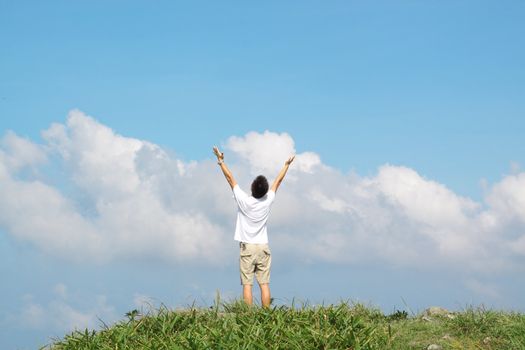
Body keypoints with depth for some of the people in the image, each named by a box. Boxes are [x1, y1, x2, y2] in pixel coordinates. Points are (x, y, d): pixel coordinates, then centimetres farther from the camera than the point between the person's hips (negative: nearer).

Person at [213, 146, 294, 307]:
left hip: (247, 247, -2)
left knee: (247, 284, -4)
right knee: (264, 284, 0)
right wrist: (287, 165, 24)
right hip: (263, 247, 2)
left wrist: (221, 161, 8)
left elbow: (230, 178, -1)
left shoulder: (243, 200, -11)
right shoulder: (268, 201, -4)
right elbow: (278, 181, 11)